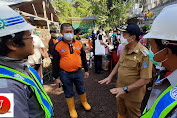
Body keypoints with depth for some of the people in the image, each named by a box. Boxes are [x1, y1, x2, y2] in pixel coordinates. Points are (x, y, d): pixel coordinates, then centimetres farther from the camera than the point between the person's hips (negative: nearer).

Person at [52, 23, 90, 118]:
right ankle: (72, 109, 36)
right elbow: (55, 63, -4)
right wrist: (56, 77, -4)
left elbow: (83, 58, 9)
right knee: (69, 93, 14)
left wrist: (86, 70, 11)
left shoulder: (78, 43, 1)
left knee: (81, 89, 19)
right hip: (65, 74, -2)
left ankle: (84, 102, 47)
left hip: (78, 72, 3)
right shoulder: (58, 46, -8)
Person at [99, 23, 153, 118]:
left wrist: (125, 89, -25)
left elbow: (145, 80, -24)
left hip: (132, 94, -6)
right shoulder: (125, 49, -2)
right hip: (120, 90, 6)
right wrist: (110, 77, 3)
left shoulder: (144, 54, -25)